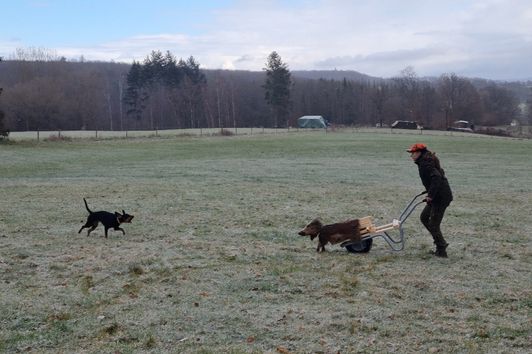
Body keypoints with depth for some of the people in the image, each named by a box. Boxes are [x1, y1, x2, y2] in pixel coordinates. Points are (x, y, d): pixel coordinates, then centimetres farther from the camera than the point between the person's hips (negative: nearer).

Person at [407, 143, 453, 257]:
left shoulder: (425, 164, -18)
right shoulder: (426, 162, 13)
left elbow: (436, 178, -30)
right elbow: (437, 176, 22)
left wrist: (430, 195, -25)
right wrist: (430, 194, 18)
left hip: (441, 197, -11)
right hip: (437, 196, 11)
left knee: (433, 224, -3)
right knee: (424, 217, 18)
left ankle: (441, 251, 7)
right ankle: (441, 244, 23)